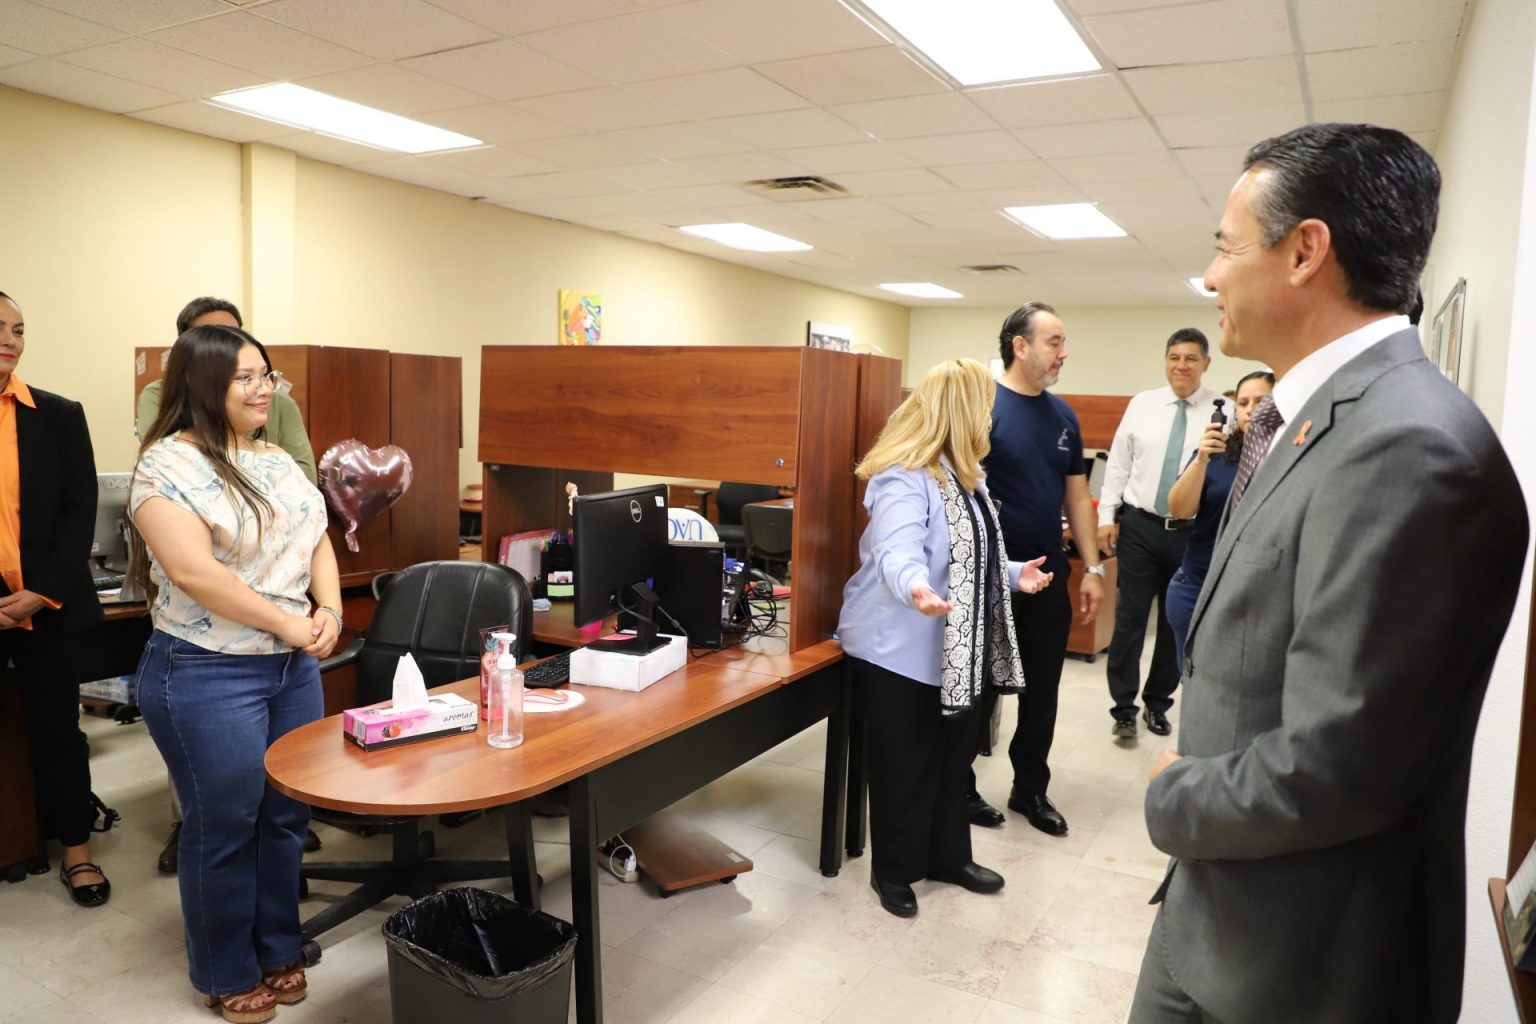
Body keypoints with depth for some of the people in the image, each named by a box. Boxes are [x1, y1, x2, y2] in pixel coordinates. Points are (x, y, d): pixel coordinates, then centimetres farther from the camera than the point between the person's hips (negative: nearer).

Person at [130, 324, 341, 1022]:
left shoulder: (278, 461, 10)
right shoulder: (167, 464, -13)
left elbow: (317, 541, 10)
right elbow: (194, 572, -22)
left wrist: (328, 610, -7)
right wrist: (288, 623, -18)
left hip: (294, 666, 7)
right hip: (208, 675, -7)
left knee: (286, 816, 15)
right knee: (224, 827, 8)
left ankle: (277, 950, 35)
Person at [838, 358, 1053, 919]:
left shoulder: (964, 475, 11)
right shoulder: (904, 479, -22)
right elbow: (898, 551, -39)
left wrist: (1013, 575, 22)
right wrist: (916, 588, -57)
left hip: (956, 649, 9)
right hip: (902, 650, -9)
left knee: (954, 756, 19)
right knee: (904, 765, 5)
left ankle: (948, 856, 37)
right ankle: (893, 871, 24)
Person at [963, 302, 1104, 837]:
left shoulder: (1063, 415, 8)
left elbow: (1077, 495, 13)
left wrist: (1092, 567, 10)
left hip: (1050, 575, 6)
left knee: (1042, 691, 15)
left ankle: (1031, 789, 31)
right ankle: (959, 788, 26)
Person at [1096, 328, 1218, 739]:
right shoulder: (1141, 404, 3)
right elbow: (1118, 464, 5)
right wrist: (1107, 516, 0)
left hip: (1192, 532, -1)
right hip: (1140, 526, 1)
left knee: (1177, 622, 12)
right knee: (1130, 617, 3)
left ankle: (1157, 704, 29)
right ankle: (1124, 708, 15)